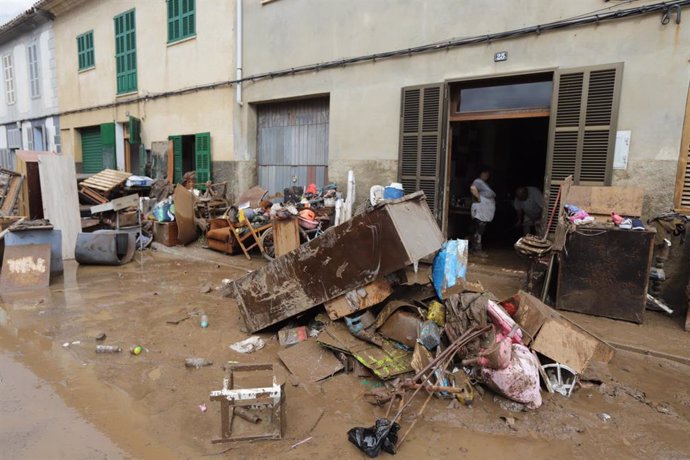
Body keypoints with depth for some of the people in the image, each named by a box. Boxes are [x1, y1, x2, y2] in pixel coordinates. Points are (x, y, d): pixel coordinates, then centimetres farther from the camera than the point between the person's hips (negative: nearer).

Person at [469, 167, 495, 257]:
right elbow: (473, 188, -33)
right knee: (479, 231, -7)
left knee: (480, 231, 14)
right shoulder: (478, 182, -12)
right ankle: (477, 250, -3)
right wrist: (478, 198, -24)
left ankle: (476, 249, 21)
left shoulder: (484, 183, 20)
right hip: (480, 212, -10)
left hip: (485, 213, 10)